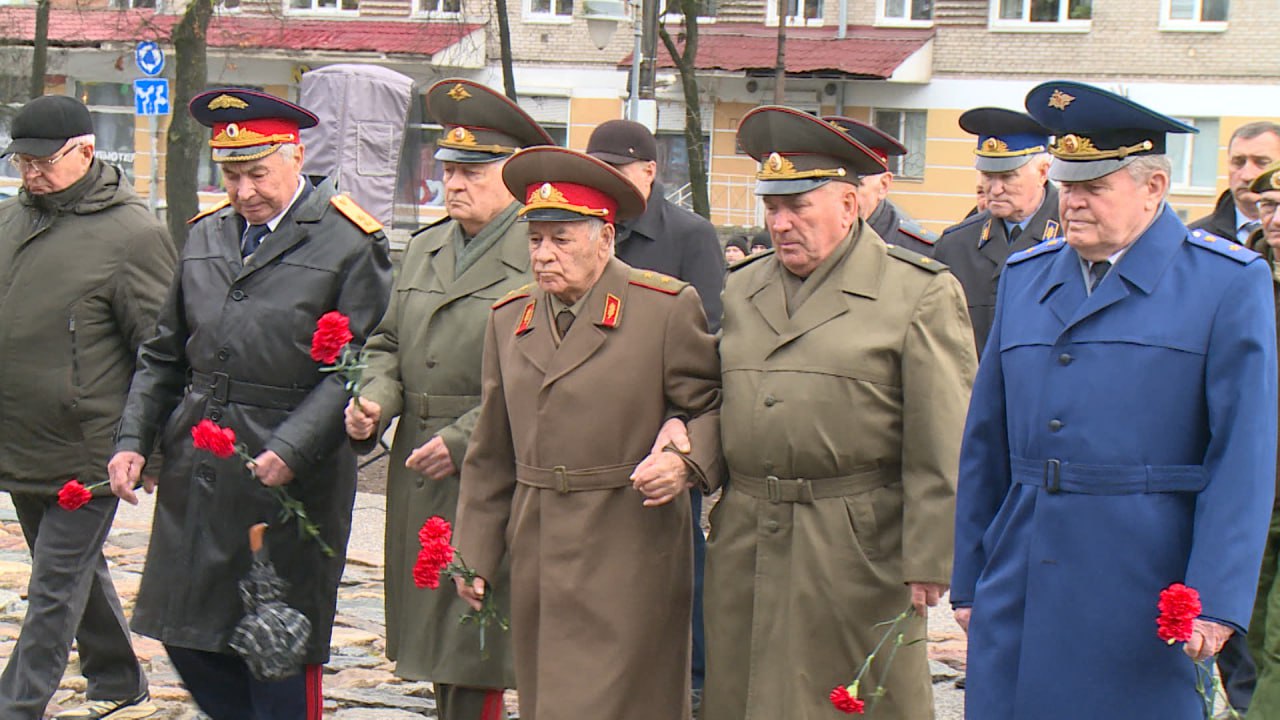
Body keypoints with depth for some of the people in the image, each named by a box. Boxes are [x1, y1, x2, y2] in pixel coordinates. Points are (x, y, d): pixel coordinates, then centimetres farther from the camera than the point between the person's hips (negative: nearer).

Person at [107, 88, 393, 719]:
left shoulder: (351, 244, -7)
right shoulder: (205, 235, 12)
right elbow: (164, 355, 18)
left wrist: (291, 451, -21)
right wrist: (133, 440, 6)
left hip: (287, 478, -6)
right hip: (195, 473, 6)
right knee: (186, 633, 12)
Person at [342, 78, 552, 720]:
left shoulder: (540, 256, -10)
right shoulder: (424, 248, 15)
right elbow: (388, 342, 22)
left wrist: (462, 442, -18)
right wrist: (375, 400, 1)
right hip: (417, 482, 8)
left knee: (471, 660, -4)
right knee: (437, 652, 15)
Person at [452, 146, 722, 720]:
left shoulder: (667, 308, -5)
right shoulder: (508, 319, 11)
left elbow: (717, 407, -1)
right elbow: (491, 456, 15)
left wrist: (686, 462, -21)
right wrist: (476, 555, 13)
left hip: (629, 559, -5)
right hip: (537, 560, 6)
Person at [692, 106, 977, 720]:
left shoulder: (920, 294, -5)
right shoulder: (741, 288, 13)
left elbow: (942, 448, -9)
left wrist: (929, 560, -12)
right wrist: (682, 428, -1)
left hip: (858, 551, -5)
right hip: (745, 547, 5)